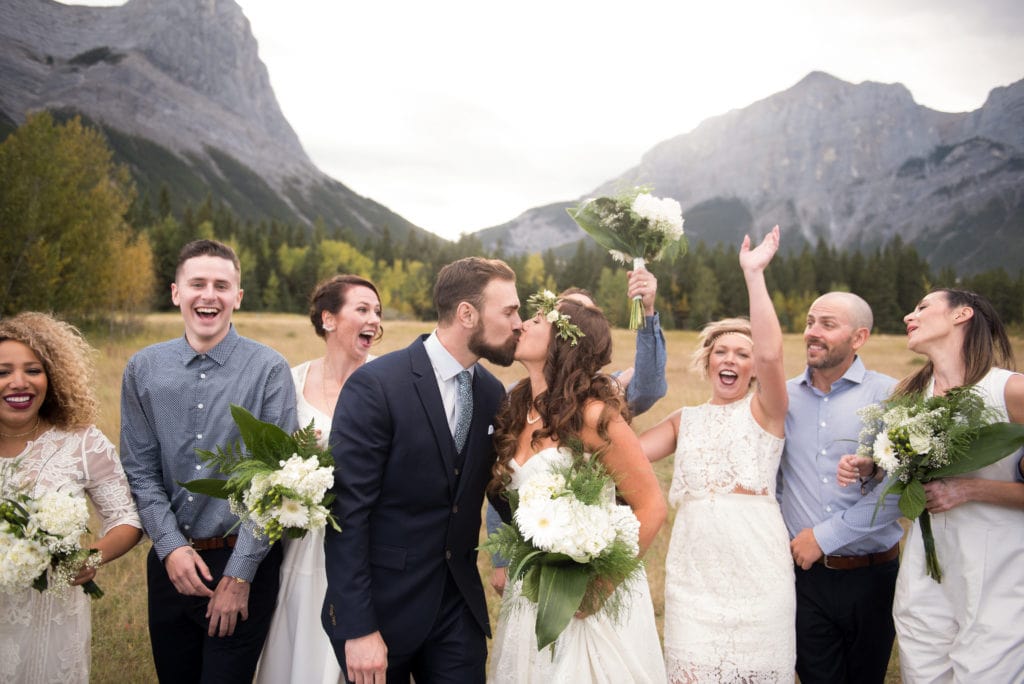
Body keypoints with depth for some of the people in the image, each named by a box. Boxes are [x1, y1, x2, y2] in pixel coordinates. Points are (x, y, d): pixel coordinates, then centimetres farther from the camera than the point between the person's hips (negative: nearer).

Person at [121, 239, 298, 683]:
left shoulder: (268, 369, -10)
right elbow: (140, 470, 2)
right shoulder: (142, 369, 1)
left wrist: (239, 575, -12)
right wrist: (171, 547, -10)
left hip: (242, 563, -3)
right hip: (170, 562, 3)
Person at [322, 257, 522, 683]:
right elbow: (347, 513, -17)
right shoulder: (375, 386, -16)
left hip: (459, 603, 5)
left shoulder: (492, 393, 2)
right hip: (382, 604, -5)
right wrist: (358, 629, -18)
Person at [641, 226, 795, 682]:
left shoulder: (764, 410, 4)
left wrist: (753, 273, -17)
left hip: (756, 567, -3)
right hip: (693, 571, 3)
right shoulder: (684, 419, 16)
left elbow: (771, 354, -17)